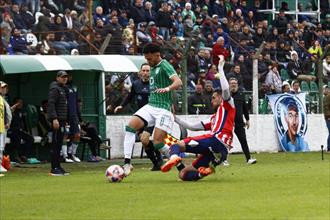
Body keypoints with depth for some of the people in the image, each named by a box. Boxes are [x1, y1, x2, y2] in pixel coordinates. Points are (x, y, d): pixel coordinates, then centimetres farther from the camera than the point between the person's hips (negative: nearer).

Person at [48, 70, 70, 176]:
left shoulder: (63, 89, 22)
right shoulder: (54, 89, -8)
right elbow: (51, 104, -17)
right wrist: (54, 119, -25)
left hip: (62, 120, 10)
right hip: (57, 120, -10)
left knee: (59, 144, 11)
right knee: (56, 144, -10)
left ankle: (58, 167, 15)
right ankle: (54, 169, -11)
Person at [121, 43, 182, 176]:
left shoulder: (164, 66, -9)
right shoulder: (153, 68, 17)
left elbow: (178, 82, -25)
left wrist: (167, 88, -44)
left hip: (163, 109, -8)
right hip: (150, 106, 8)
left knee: (157, 143, -14)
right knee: (130, 126, -15)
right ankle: (127, 163, -15)